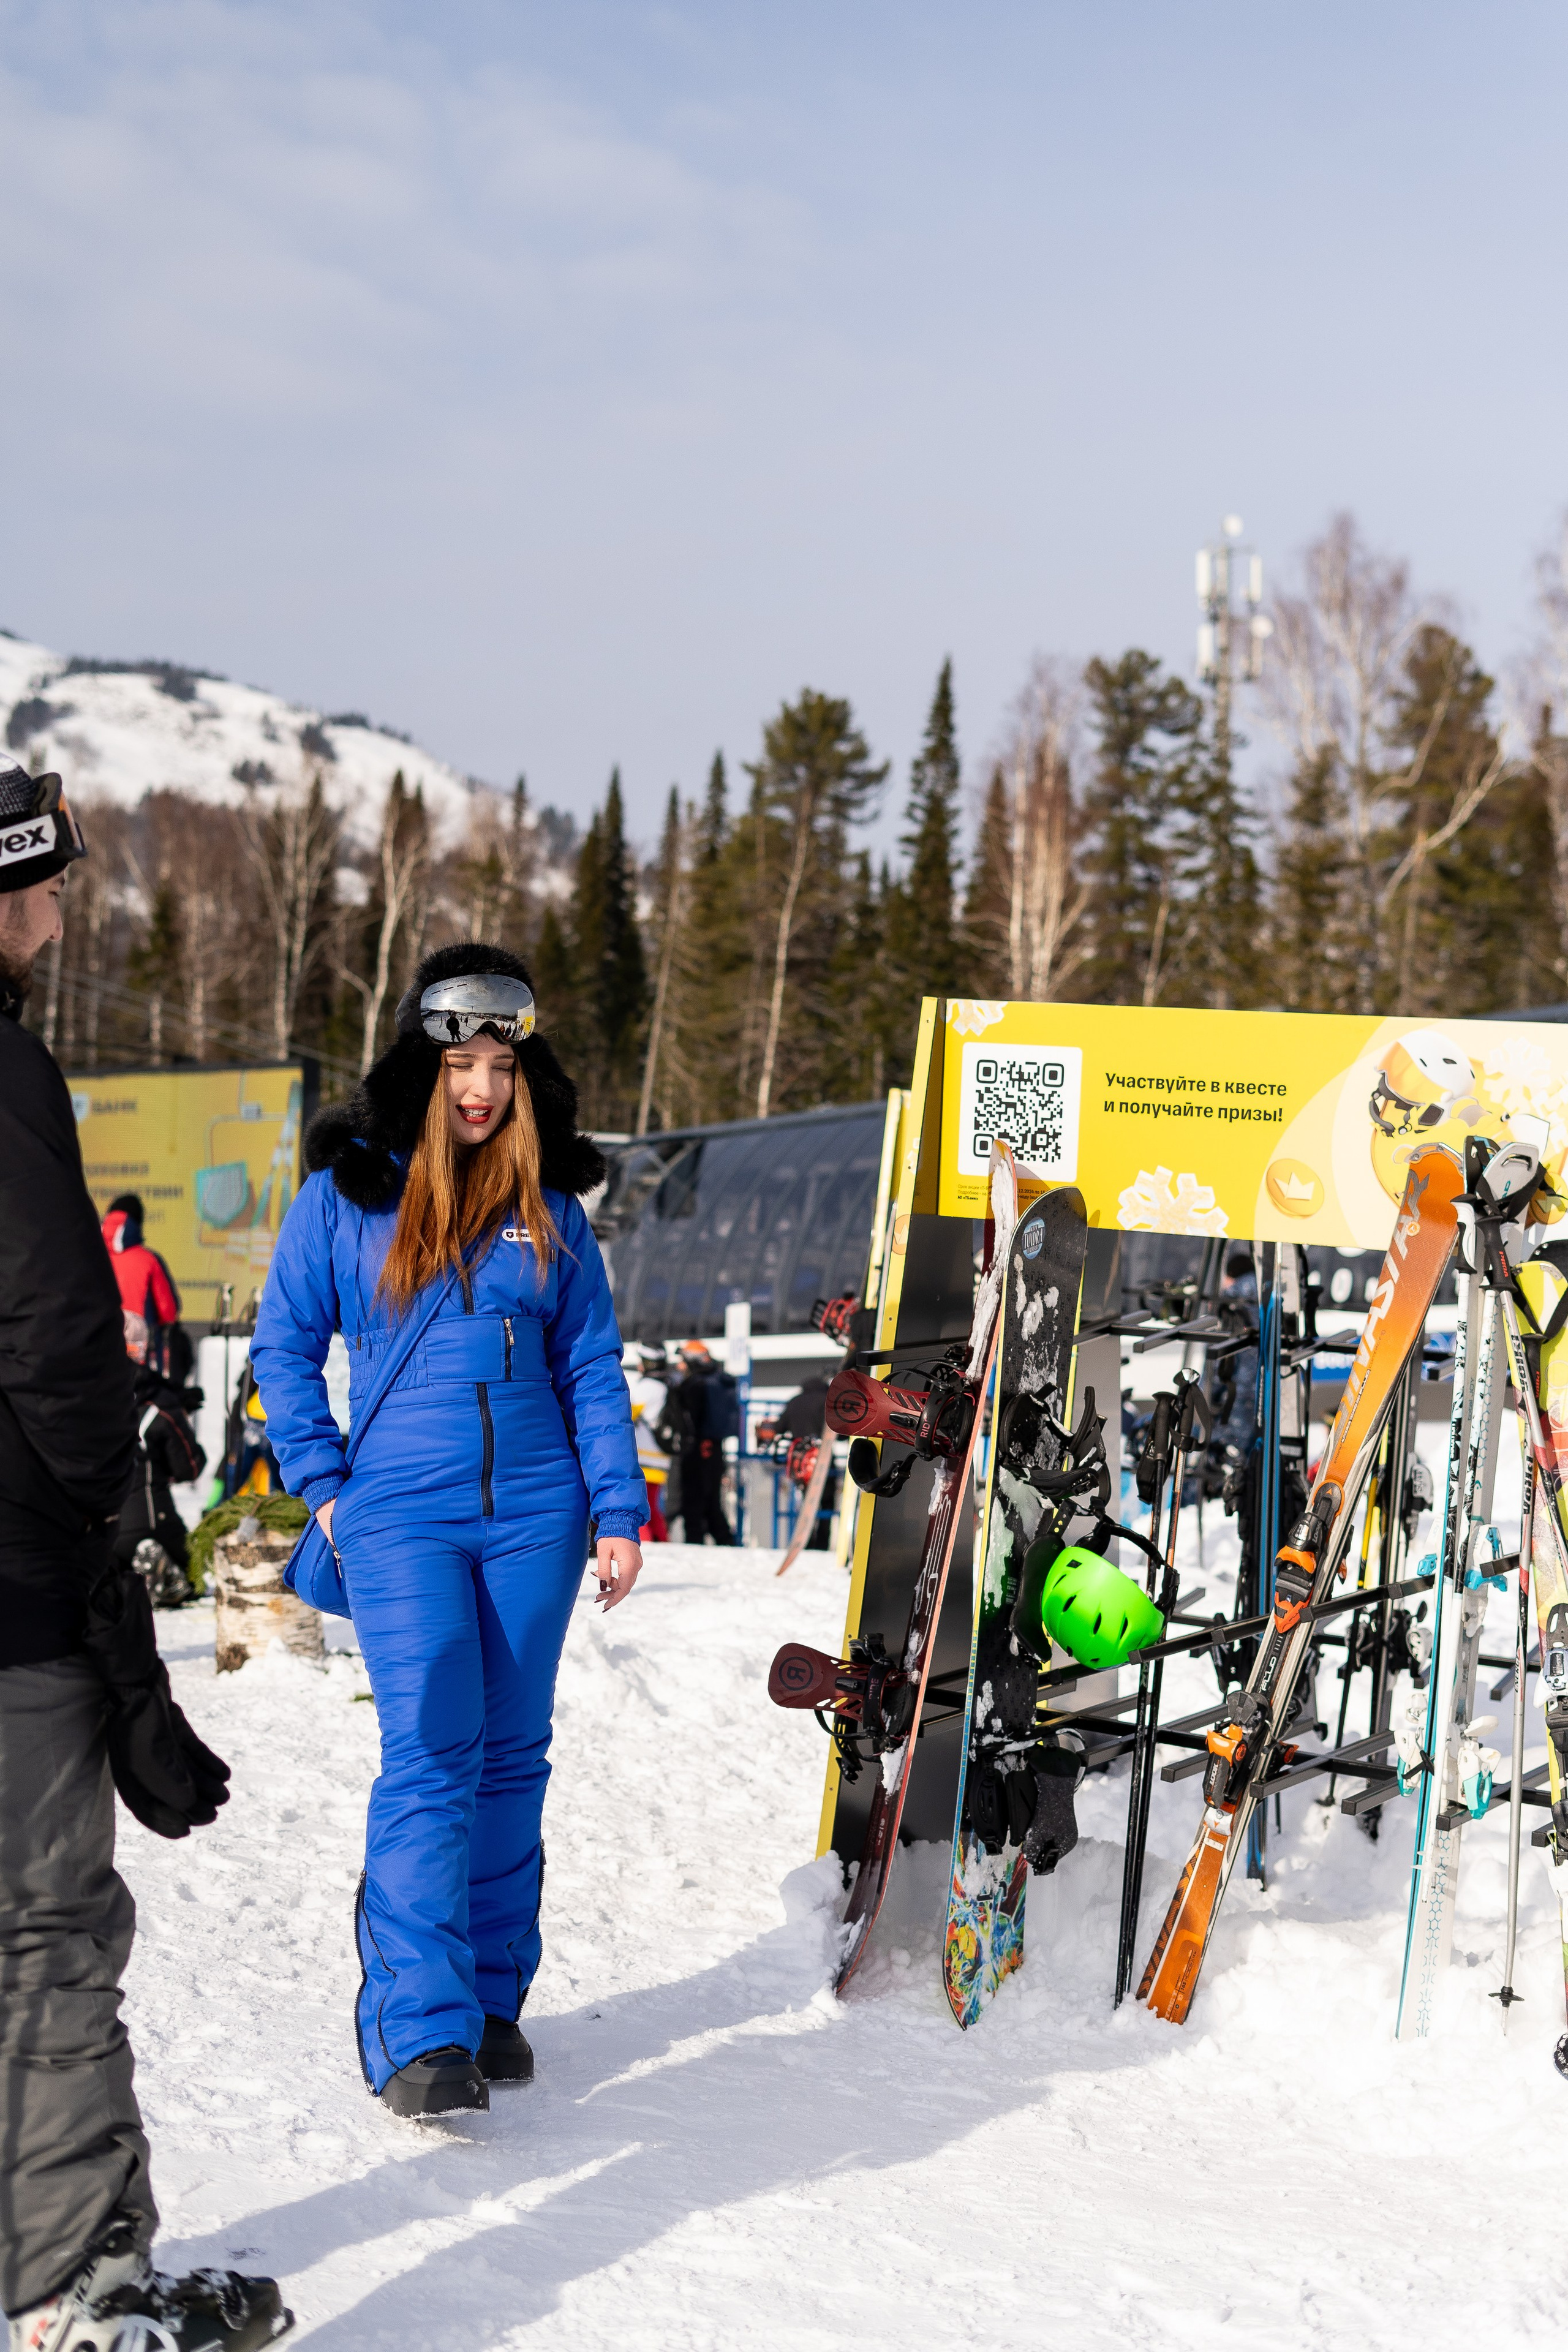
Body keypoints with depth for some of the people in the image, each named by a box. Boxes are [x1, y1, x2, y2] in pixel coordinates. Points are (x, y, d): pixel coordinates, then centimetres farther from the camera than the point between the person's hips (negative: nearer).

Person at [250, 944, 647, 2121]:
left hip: (534, 1514, 3)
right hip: (401, 1516, -3)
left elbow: (592, 1366, 10)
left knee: (511, 1756, 8)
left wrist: (619, 1510, 3)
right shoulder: (347, 1193, 0)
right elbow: (284, 1345, 6)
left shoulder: (548, 1207, 7)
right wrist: (325, 1485, -2)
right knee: (431, 1754, -13)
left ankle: (493, 1996, 21)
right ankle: (421, 2031, -12)